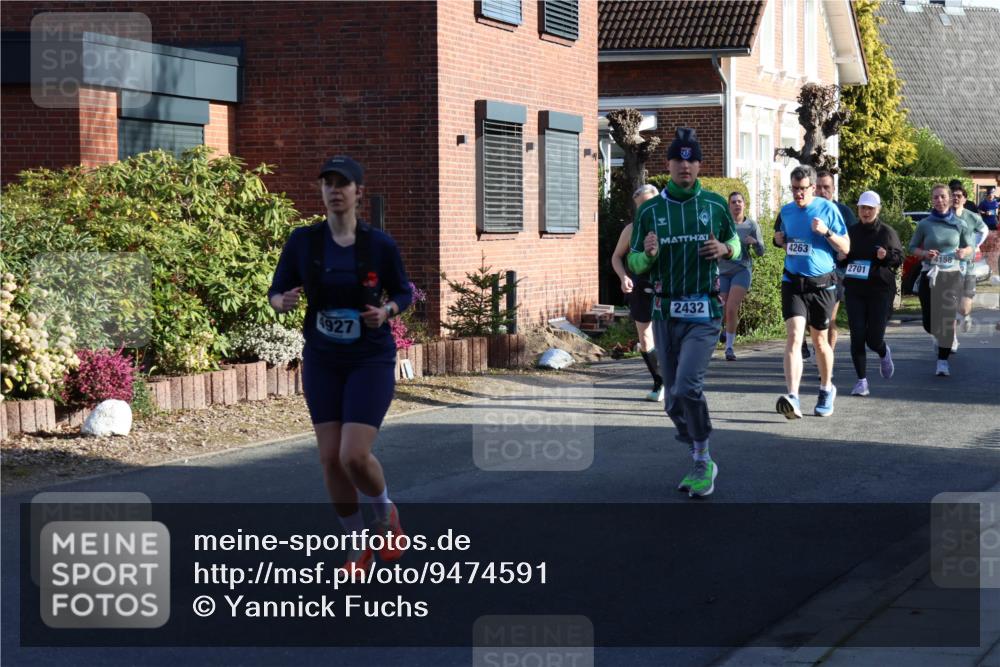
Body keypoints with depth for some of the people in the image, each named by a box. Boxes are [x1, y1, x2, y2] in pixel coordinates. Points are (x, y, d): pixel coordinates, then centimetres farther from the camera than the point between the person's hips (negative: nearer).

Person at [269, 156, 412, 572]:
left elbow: (403, 294, 3)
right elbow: (276, 294, 0)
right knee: (331, 459, 0)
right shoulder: (303, 241, -7)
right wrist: (284, 302, -23)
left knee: (355, 457, -15)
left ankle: (385, 513, 19)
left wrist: (386, 312, -18)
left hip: (371, 361, -3)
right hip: (322, 362, 3)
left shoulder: (380, 245, -11)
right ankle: (358, 543, 22)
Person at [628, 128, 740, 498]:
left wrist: (724, 249, -7)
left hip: (704, 313, -3)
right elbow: (634, 263, 7)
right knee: (674, 401, 7)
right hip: (665, 313, 3)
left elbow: (735, 242, 16)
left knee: (687, 387, -21)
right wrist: (648, 253, -16)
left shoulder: (715, 205, 3)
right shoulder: (650, 210, 4)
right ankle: (701, 464, 26)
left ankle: (702, 461, -4)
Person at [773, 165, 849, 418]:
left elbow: (845, 248, -2)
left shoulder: (828, 209, -4)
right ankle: (792, 397, -27)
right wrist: (781, 240, 2)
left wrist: (826, 232, -19)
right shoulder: (786, 211, 8)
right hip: (793, 282, 2)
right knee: (794, 335, -15)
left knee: (820, 339, 11)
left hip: (821, 283, -2)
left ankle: (827, 390, 34)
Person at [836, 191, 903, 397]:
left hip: (880, 291, -3)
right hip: (854, 291, 3)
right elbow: (842, 260, 20)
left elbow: (899, 258, 1)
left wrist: (887, 256, -20)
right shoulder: (851, 232, 11)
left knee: (874, 339, -4)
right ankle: (862, 381, 3)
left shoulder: (887, 233, 1)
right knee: (857, 337, -5)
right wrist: (841, 257, -3)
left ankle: (884, 353, 33)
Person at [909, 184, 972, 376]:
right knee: (929, 322, 1)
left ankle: (943, 361, -2)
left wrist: (964, 252, -9)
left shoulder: (958, 224, 2)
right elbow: (913, 247, 8)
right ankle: (948, 340, 36)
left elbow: (969, 246, 14)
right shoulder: (924, 225, 0)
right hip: (929, 275, 0)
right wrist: (925, 254, -13)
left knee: (947, 318, -9)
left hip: (952, 275, 0)